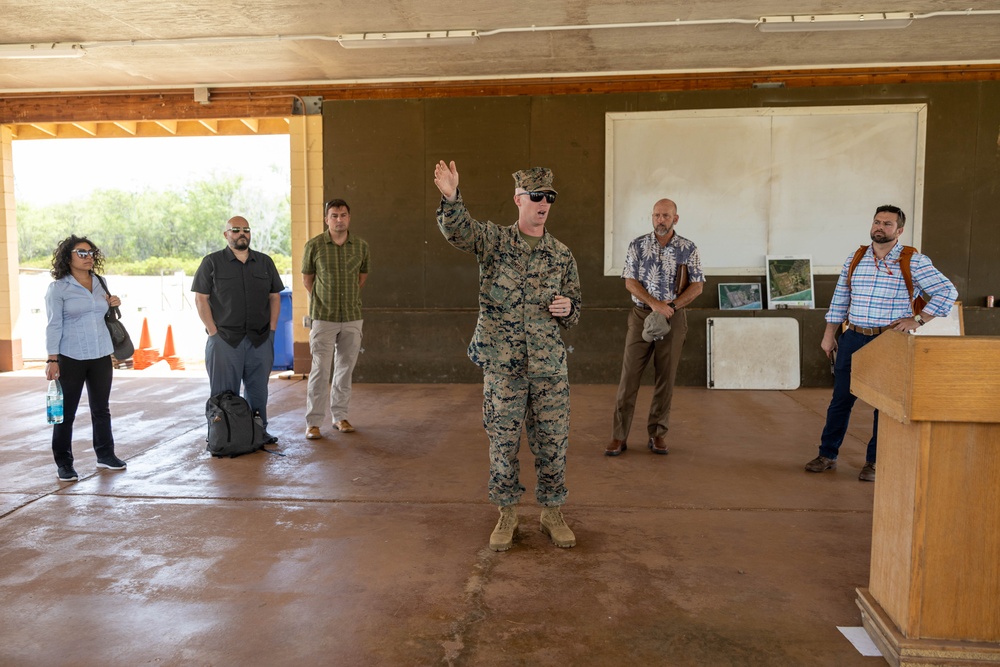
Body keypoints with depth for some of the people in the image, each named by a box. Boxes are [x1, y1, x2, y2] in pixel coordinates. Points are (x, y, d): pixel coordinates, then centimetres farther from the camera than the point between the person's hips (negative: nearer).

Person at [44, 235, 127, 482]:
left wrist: (112, 305, 1)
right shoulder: (58, 288, -5)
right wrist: (52, 360, -13)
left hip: (101, 355, 5)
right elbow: (54, 325, -8)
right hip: (71, 358, -5)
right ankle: (63, 463, 12)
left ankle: (105, 455, 26)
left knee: (101, 408, 13)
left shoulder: (99, 284, 10)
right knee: (66, 412, 1)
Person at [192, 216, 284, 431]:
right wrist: (213, 332, -8)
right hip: (224, 340, -3)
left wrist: (272, 329, 3)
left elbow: (275, 297, 13)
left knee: (258, 390, 10)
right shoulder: (212, 262, 1)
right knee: (224, 394, 2)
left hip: (260, 340, 3)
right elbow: (201, 299, -2)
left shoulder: (265, 262, 11)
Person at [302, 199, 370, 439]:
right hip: (323, 318, -3)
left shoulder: (361, 246, 3)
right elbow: (306, 278, 7)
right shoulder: (314, 245, -4)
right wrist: (322, 302, 11)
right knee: (321, 369, -4)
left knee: (345, 368, 9)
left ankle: (340, 416, 22)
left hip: (353, 318, 3)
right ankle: (313, 422, 3)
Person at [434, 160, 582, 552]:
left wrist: (567, 309, -9)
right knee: (503, 443, 8)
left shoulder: (562, 256, 8)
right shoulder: (493, 241, 1)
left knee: (552, 444, 8)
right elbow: (457, 229, -20)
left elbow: (573, 315, 14)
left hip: (549, 366, 2)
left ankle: (552, 513, 27)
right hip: (502, 365, -2)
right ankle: (507, 515, 25)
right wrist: (451, 197, -39)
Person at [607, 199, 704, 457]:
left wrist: (672, 305, -13)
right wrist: (654, 303, -17)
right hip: (641, 316, 0)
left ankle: (657, 434, 16)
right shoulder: (637, 245, 1)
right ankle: (619, 436, 2)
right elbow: (630, 282, -3)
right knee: (629, 375, -3)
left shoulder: (688, 249, 2)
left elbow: (697, 285, 1)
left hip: (673, 318, 1)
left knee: (665, 378, 5)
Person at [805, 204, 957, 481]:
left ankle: (874, 462, 17)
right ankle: (827, 455, 17)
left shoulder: (914, 262, -3)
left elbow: (947, 292, -4)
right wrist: (829, 335, 10)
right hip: (853, 339, 3)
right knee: (841, 399, 6)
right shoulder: (855, 259, 9)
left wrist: (917, 320, -12)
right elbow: (839, 299, 13)